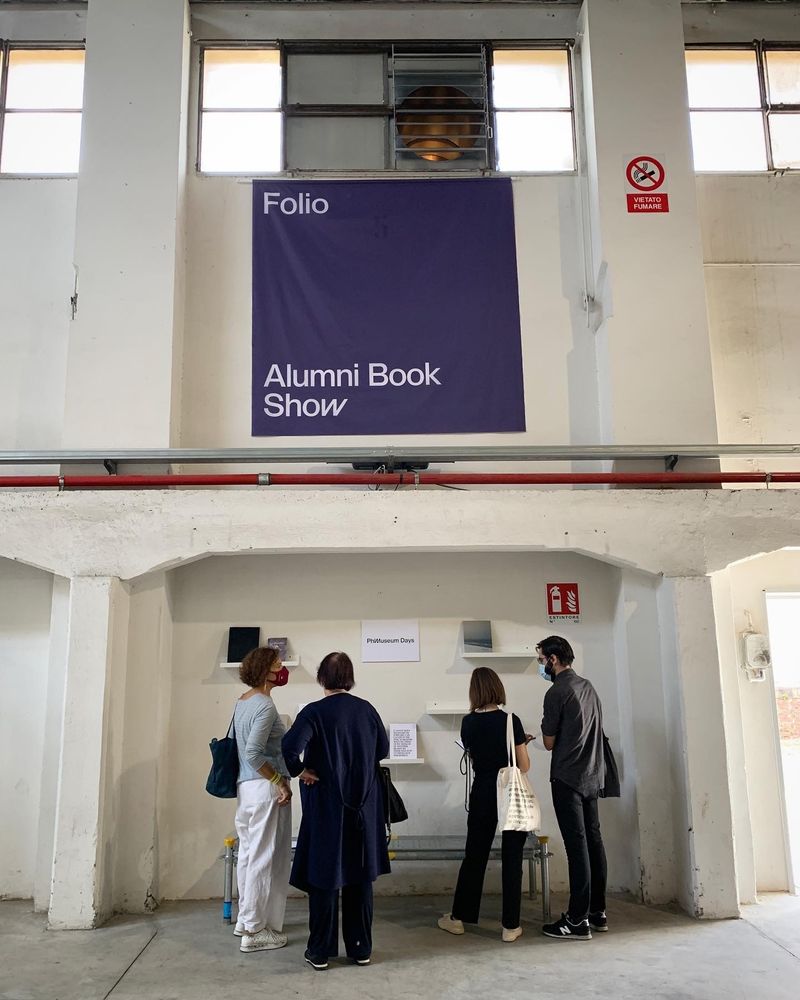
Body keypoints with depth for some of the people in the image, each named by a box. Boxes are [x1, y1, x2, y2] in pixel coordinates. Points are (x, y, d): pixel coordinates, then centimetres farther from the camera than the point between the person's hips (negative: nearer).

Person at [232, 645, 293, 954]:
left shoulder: (242, 702, 11)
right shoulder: (265, 706, -17)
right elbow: (254, 753, -24)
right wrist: (280, 782, -17)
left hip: (244, 787, 9)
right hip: (264, 789, -9)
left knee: (248, 853, 17)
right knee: (264, 858, -1)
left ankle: (245, 918, 28)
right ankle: (255, 931, 6)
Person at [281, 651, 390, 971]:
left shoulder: (314, 712, -13)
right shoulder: (366, 709, 0)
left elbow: (290, 746, -27)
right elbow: (383, 749, 12)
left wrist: (300, 771, -10)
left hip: (326, 806, -4)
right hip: (364, 806, 4)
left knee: (324, 876, 8)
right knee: (360, 876, 13)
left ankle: (320, 952, 17)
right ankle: (361, 948, 22)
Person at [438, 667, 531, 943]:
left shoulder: (468, 723, -3)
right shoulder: (510, 721, -13)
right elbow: (524, 766, -8)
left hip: (482, 794, 3)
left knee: (474, 856, 14)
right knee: (512, 859, 7)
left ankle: (458, 918, 22)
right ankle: (510, 926, 12)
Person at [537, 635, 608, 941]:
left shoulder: (557, 692, -14)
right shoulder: (587, 686, 11)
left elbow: (549, 743, -9)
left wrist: (545, 732, 11)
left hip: (567, 778, -8)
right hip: (592, 775, 8)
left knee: (576, 845, -7)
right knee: (593, 840, 12)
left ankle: (578, 921, -3)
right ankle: (597, 912, 20)